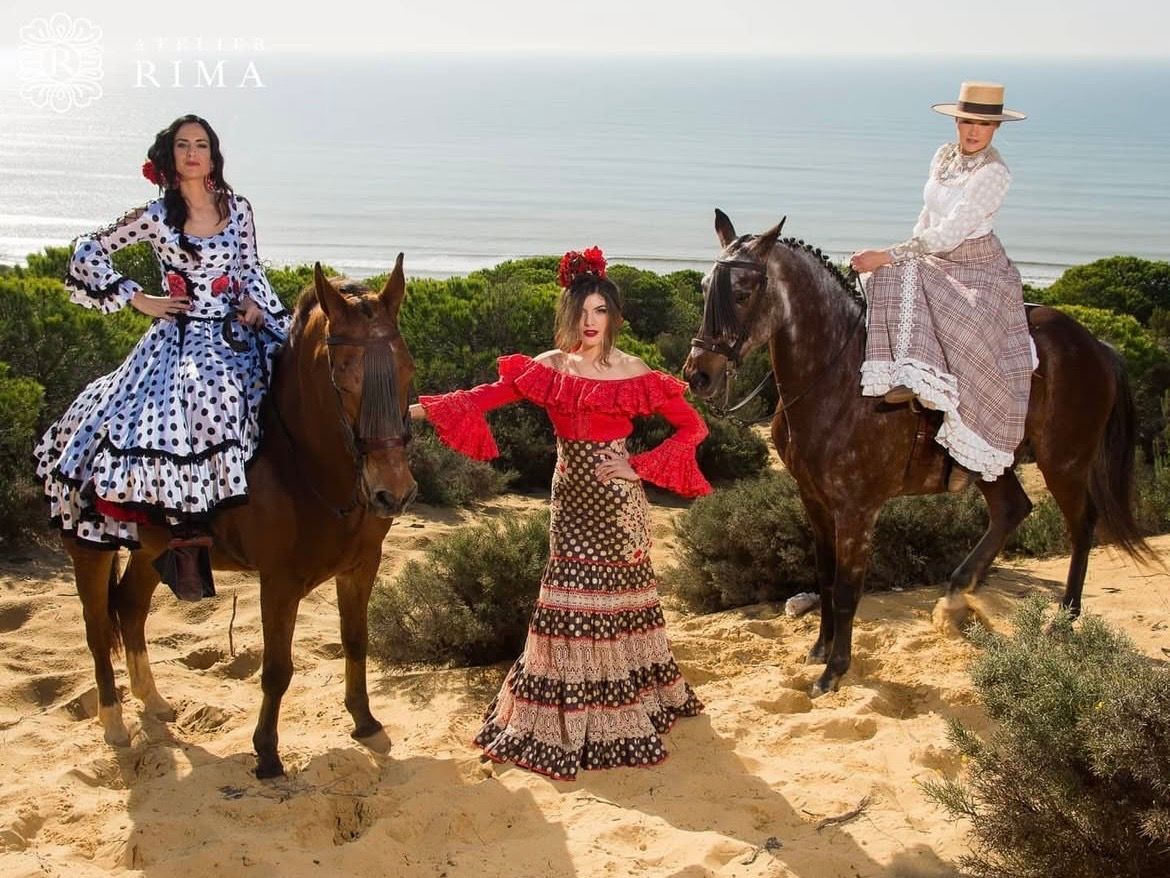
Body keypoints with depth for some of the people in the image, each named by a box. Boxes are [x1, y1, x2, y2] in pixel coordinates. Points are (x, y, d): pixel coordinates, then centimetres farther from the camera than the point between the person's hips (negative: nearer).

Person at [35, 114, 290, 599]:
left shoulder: (238, 209, 8)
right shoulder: (155, 217, -1)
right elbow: (86, 254, 5)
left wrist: (256, 306, -3)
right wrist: (138, 299, 1)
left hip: (237, 332, 4)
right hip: (181, 337, -4)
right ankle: (186, 541, -20)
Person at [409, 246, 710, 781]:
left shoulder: (633, 373, -4)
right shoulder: (548, 369, 2)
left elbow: (692, 427, -3)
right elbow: (487, 396, -6)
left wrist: (639, 467, -11)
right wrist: (425, 408, -19)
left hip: (619, 502, -2)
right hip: (571, 499, 2)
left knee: (617, 597, 3)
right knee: (569, 598, 4)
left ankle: (625, 710, 16)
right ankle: (564, 722, 14)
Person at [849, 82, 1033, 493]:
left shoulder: (994, 173, -16)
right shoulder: (944, 155, 6)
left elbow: (949, 234, -23)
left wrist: (888, 256, -24)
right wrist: (906, 258, 5)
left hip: (979, 270, -6)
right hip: (933, 264, 6)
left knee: (974, 338, -31)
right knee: (898, 281, -28)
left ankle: (967, 449, -20)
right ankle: (908, 377, -36)